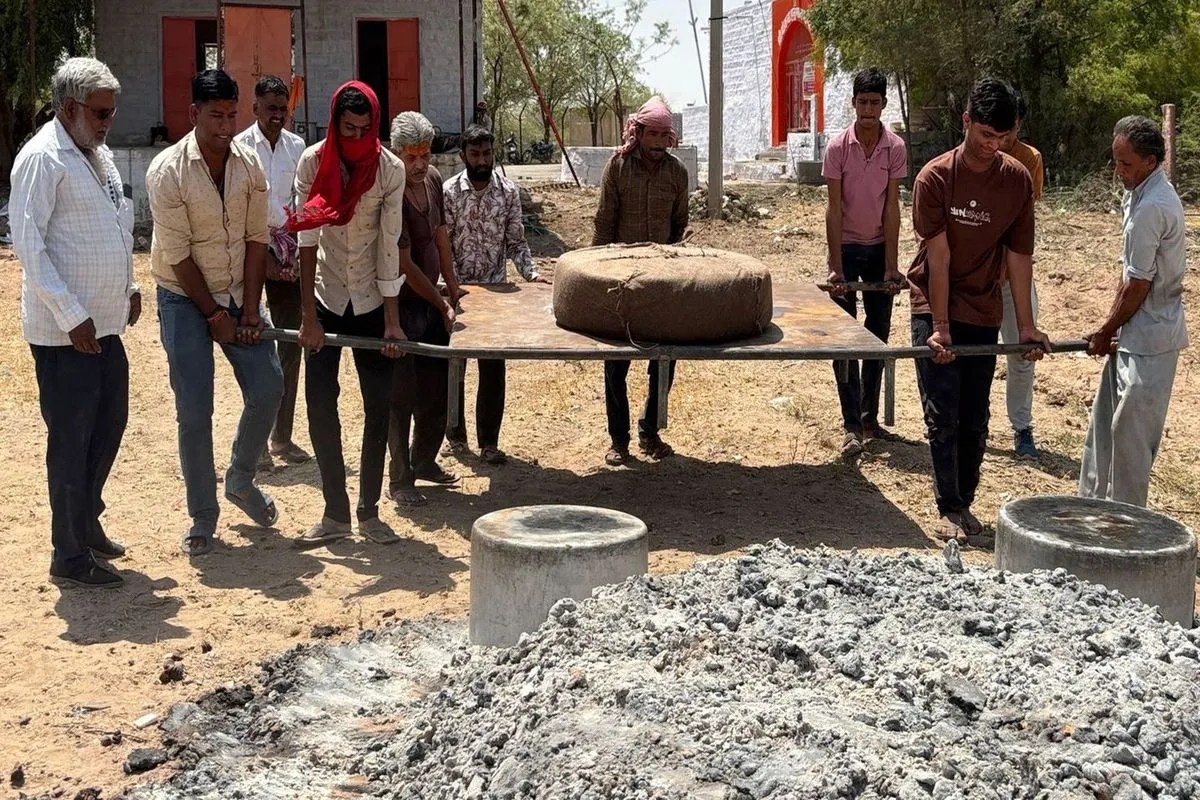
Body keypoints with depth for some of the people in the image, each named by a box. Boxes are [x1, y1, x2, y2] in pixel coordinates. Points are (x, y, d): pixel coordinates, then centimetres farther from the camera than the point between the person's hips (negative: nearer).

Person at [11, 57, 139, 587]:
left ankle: (88, 521, 36)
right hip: (64, 332, -9)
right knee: (72, 439, 0)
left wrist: (129, 287, 14)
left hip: (106, 324, 9)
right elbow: (28, 243, -19)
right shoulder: (43, 158, -15)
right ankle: (71, 558, 11)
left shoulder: (98, 154, 12)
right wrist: (72, 316, -20)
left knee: (109, 424, 18)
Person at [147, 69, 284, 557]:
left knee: (268, 388, 0)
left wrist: (250, 309, -8)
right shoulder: (168, 171, -18)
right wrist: (214, 315, -13)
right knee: (195, 411, -5)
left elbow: (256, 238, -2)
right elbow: (178, 255, -16)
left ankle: (241, 479, 25)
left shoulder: (249, 165, -4)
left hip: (237, 292, 4)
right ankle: (203, 515, 9)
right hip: (185, 297, -4)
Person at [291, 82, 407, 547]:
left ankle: (369, 512, 15)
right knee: (320, 405, -2)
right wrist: (308, 316, -15)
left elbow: (390, 245, -11)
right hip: (326, 298, 0)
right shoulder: (313, 163, -10)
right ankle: (335, 514, 8)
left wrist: (392, 321, -13)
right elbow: (307, 239, -12)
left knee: (378, 407, 3)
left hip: (371, 302, 0)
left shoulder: (390, 170, -10)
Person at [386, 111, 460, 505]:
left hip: (432, 301, 8)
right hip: (402, 305, -8)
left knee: (437, 389, 15)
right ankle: (400, 479, 12)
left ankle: (424, 461, 34)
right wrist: (442, 304, -10)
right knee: (402, 395, 0)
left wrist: (451, 287, 17)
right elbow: (404, 265, -19)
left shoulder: (432, 179, 2)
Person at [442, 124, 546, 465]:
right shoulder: (448, 192, -7)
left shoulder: (508, 191, -2)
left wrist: (532, 273, -13)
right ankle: (455, 435, 24)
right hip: (456, 291, -1)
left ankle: (488, 441, 12)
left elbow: (516, 242, 2)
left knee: (494, 368, 2)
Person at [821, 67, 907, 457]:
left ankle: (870, 418, 16)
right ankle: (851, 425, -3)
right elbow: (834, 209, -12)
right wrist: (836, 267, -16)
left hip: (879, 248, 2)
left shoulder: (895, 148, -7)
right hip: (846, 246, -2)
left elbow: (892, 208, -7)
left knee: (879, 334, 6)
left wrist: (891, 265, -10)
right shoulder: (837, 147, -12)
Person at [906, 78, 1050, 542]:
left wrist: (1026, 326, -2)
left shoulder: (1018, 181, -4)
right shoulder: (936, 178, -14)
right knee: (942, 415, -5)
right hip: (935, 309, -3)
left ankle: (964, 502, 19)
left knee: (975, 419, 7)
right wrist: (940, 326, -16)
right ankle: (949, 509, 2)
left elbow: (1019, 256, -2)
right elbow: (938, 256, -15)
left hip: (984, 313, 3)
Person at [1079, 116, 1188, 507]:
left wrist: (1105, 332, -6)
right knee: (1106, 421, 17)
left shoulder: (1150, 208, -22)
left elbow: (1137, 285, -18)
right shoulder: (1142, 194, 10)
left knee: (1131, 432, -2)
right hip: (1137, 334, 10)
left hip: (1149, 341, -10)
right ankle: (1094, 501, 29)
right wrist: (1111, 327, 8)